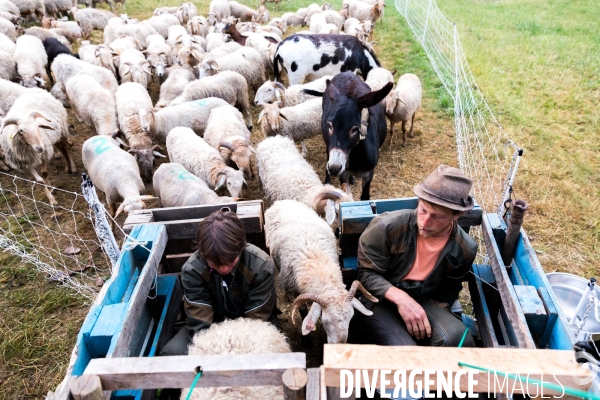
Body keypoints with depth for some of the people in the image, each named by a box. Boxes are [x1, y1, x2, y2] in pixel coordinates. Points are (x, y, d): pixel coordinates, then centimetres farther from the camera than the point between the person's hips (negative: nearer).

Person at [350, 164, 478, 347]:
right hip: (377, 300, -3)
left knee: (459, 340, -23)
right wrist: (400, 298, -27)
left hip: (423, 303, 4)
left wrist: (434, 315, -10)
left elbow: (448, 291, 10)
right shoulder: (387, 227, -20)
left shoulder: (465, 249, -7)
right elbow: (366, 273, -13)